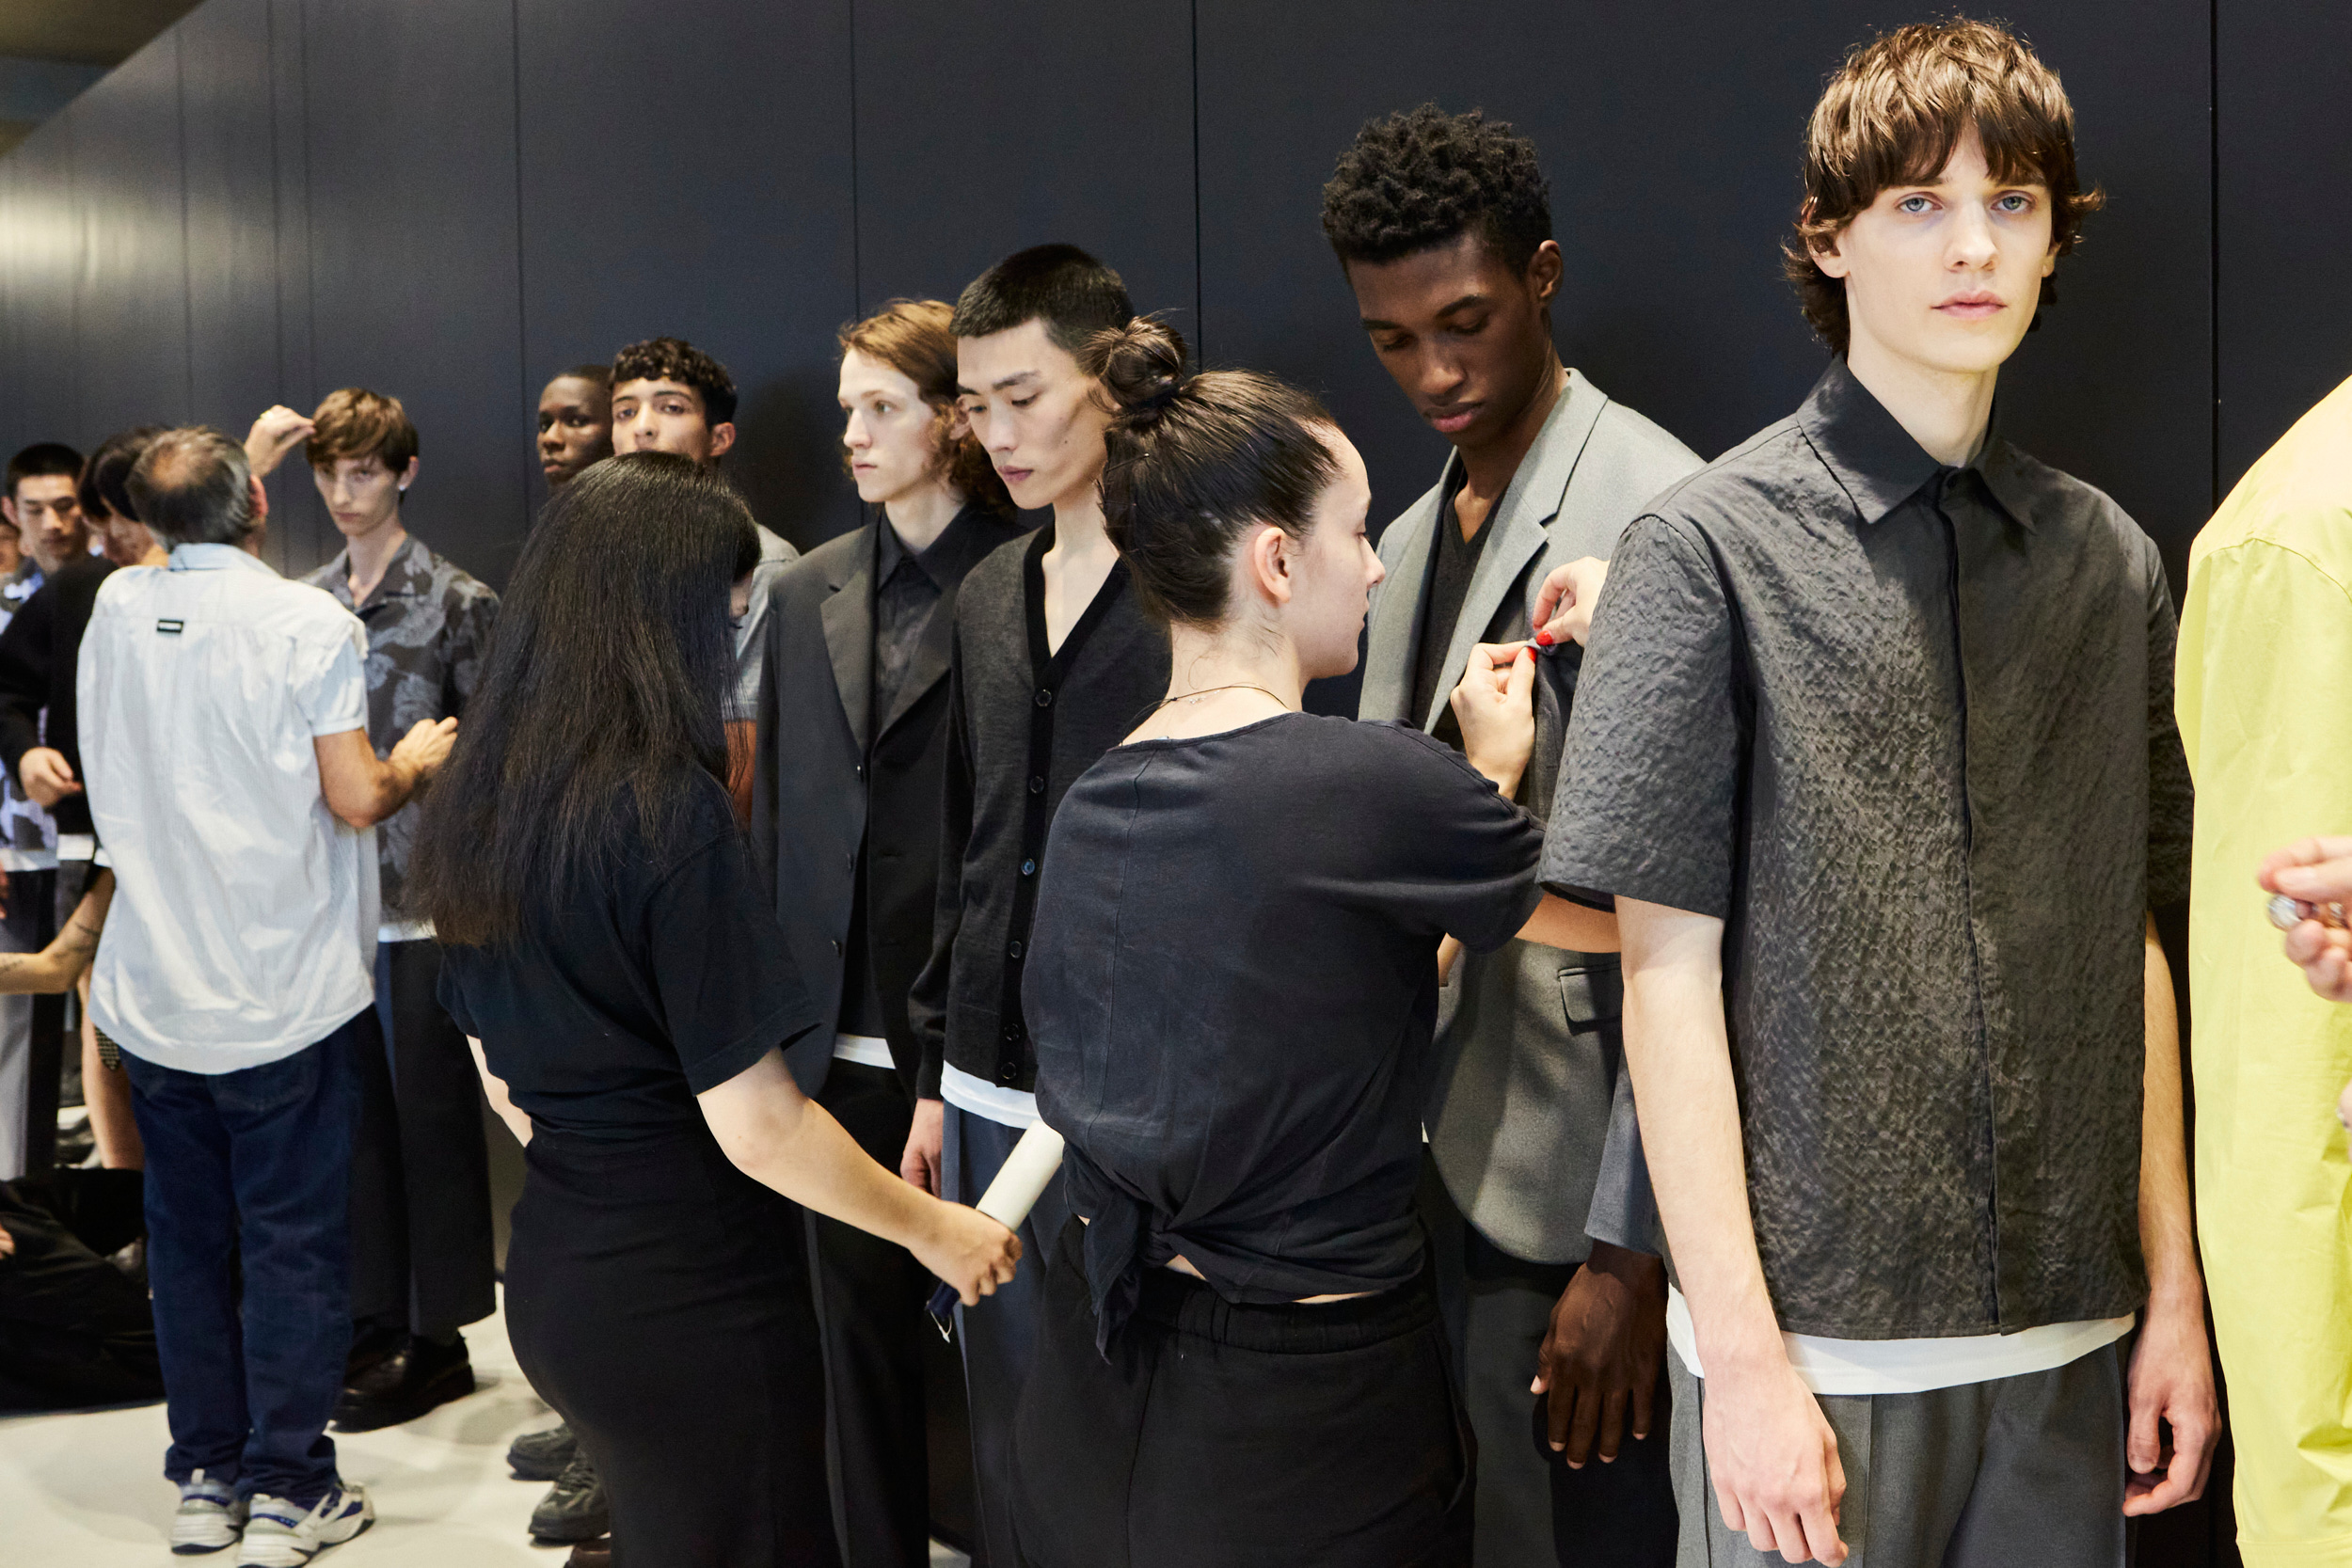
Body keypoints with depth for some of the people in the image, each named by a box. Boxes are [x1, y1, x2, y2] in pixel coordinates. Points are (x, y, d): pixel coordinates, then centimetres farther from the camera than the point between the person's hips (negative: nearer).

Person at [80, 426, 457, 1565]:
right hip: (284, 991, -5)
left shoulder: (118, 607, 3)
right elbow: (356, 799, -15)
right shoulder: (308, 623, -12)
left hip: (152, 994, 5)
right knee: (294, 1242, 4)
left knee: (187, 1239, 14)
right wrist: (416, 762, 9)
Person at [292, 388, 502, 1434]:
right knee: (353, 1105, 12)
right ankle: (372, 1315, 25)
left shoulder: (458, 601, -4)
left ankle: (439, 1337, 14)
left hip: (425, 897, -5)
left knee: (430, 1110, 3)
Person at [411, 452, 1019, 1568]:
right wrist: (934, 1230, -7)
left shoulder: (483, 802, 2)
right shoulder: (668, 809, -22)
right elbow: (755, 1126, -20)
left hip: (554, 1272, 8)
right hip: (696, 1297, -8)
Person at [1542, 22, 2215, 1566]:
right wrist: (1740, 1352, -11)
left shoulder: (2115, 564, 6)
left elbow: (2135, 949, 9)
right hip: (1816, 1329, -4)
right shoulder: (1715, 547, -8)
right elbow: (1671, 967, -9)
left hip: (2071, 1338, 4)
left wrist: (2174, 1292, 6)